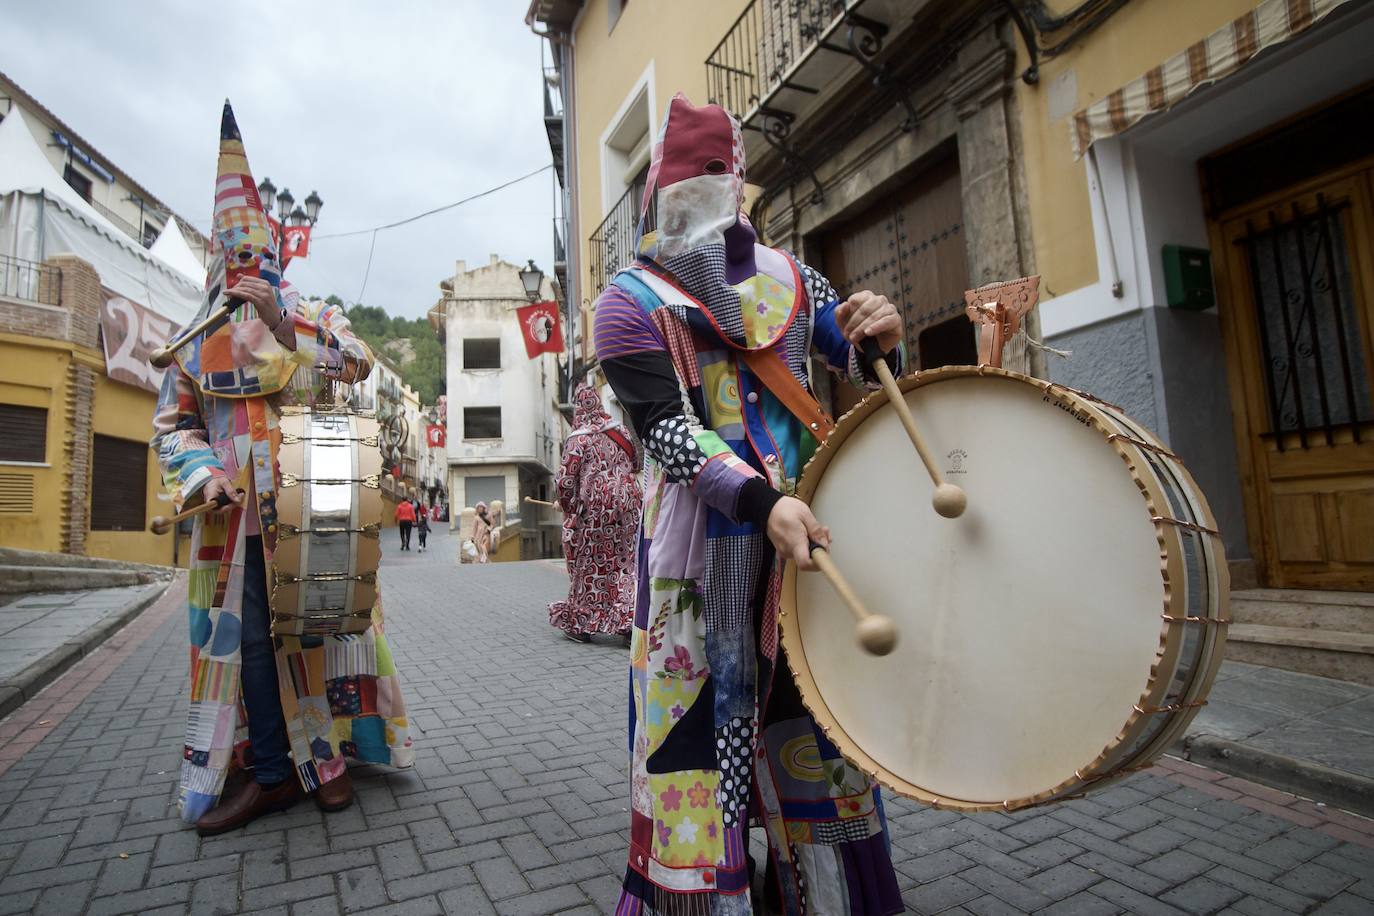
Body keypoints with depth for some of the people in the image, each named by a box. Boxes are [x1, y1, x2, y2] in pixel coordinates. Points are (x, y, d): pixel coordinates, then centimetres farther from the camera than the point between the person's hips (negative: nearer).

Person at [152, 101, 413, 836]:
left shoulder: (313, 318, 9)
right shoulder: (198, 341, 15)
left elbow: (355, 365, -10)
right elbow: (173, 422, 12)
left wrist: (283, 326, -16)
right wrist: (202, 473, -6)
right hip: (236, 515, 3)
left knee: (318, 623, 2)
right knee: (250, 636, 4)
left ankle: (326, 753, 16)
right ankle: (273, 771, 16)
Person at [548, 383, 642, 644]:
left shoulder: (578, 439, -8)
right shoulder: (620, 432, 8)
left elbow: (565, 482, -9)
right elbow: (633, 464, 17)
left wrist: (566, 505, 6)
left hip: (593, 509, -4)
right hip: (626, 504, 4)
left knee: (589, 564, 7)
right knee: (623, 562, 9)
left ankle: (581, 623, 17)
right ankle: (628, 622, 8)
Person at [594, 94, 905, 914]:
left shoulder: (790, 277, 13)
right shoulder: (631, 301, -1)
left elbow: (860, 370, 14)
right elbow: (665, 425, -14)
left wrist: (883, 340, -10)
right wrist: (760, 501, -29)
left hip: (801, 516, 5)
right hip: (701, 532, -4)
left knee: (816, 708, 14)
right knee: (704, 706, 0)